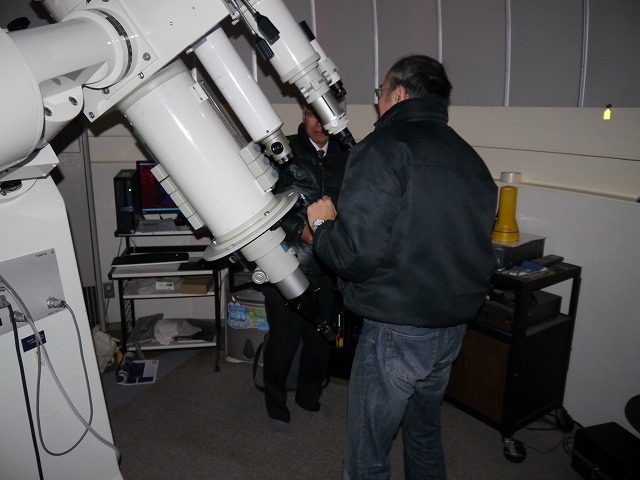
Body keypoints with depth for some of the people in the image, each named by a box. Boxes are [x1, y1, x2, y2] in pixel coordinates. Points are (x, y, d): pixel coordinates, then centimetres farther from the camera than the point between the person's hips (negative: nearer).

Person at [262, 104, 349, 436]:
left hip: (325, 266, 5)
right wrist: (300, 231, -17)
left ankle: (309, 397, 40)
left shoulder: (343, 159, 9)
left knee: (320, 337, 16)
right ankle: (276, 408, 28)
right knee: (283, 339, 4)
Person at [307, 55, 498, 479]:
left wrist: (323, 224, -5)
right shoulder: (471, 159, 8)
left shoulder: (384, 147, -15)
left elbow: (355, 254, -24)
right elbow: (477, 248, 13)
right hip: (454, 328, 8)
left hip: (396, 332, -8)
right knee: (426, 437, 27)